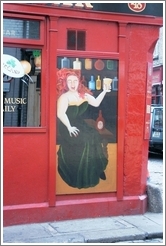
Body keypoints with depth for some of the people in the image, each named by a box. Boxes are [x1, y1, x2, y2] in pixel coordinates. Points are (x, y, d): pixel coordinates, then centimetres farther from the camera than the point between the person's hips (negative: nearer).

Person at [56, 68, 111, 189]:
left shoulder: (83, 94, 8)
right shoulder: (64, 97, -12)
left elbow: (96, 103, 17)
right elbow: (60, 114, -25)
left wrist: (104, 91, 9)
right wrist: (69, 127, -29)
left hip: (79, 124, 7)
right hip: (67, 127, -7)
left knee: (94, 136, -18)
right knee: (84, 140, -28)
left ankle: (93, 173, -6)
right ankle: (81, 179, -16)